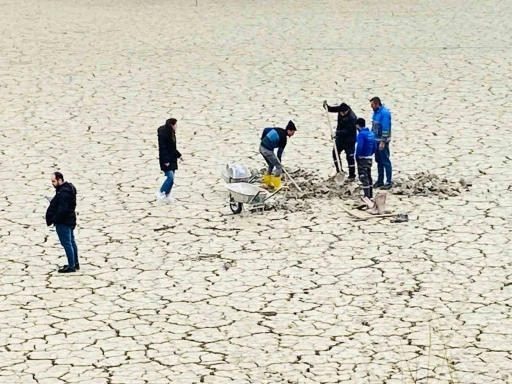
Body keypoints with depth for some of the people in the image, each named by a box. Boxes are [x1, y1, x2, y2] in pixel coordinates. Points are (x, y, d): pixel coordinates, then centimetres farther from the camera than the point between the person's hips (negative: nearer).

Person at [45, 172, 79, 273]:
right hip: (70, 220, 11)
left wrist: (52, 219, -18)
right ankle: (75, 264, 28)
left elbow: (62, 210, -28)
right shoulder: (68, 188, 9)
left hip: (63, 223, -11)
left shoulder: (63, 192, -24)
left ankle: (71, 266, -1)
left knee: (66, 243, -5)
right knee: (71, 242, 18)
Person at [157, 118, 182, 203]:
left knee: (171, 178, 9)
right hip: (166, 159, -9)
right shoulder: (163, 134, -17)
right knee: (170, 177, -14)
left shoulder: (171, 133, 11)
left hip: (172, 159, 9)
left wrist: (178, 155, 25)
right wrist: (166, 161, -22)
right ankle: (160, 193, -1)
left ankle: (167, 196, 17)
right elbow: (163, 148, -20)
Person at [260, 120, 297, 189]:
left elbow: (265, 130, 15)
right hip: (268, 150, -9)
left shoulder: (278, 130, 8)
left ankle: (267, 182, 34)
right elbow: (280, 151, -9)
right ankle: (277, 185, 2)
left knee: (271, 165, 26)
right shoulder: (283, 138, -14)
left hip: (262, 147, 9)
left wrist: (263, 139, 29)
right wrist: (279, 162, 1)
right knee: (279, 166, 1)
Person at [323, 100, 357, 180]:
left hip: (349, 140, -8)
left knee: (350, 157, -5)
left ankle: (352, 175, 4)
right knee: (335, 153, 13)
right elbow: (331, 109, 7)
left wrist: (337, 133, -40)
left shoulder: (352, 117, -28)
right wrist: (326, 106, -13)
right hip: (340, 138, 8)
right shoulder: (341, 109, -7)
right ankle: (339, 171, 25)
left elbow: (348, 131, -31)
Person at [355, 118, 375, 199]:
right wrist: (370, 154, 16)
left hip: (362, 158, -8)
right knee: (368, 176, 17)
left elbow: (359, 146, -25)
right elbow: (374, 147, 11)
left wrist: (357, 156, -13)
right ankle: (370, 195, 24)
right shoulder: (371, 133, 8)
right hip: (369, 158, 8)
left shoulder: (361, 134, -17)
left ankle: (367, 195, -8)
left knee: (363, 176, -4)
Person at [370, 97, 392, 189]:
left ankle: (389, 182, -1)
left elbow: (386, 128, -21)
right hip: (376, 140, 9)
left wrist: (383, 142, -22)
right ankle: (380, 181, 22)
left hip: (382, 141, -9)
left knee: (385, 161, -5)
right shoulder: (376, 112, 8)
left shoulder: (384, 113, -19)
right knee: (379, 161, 14)